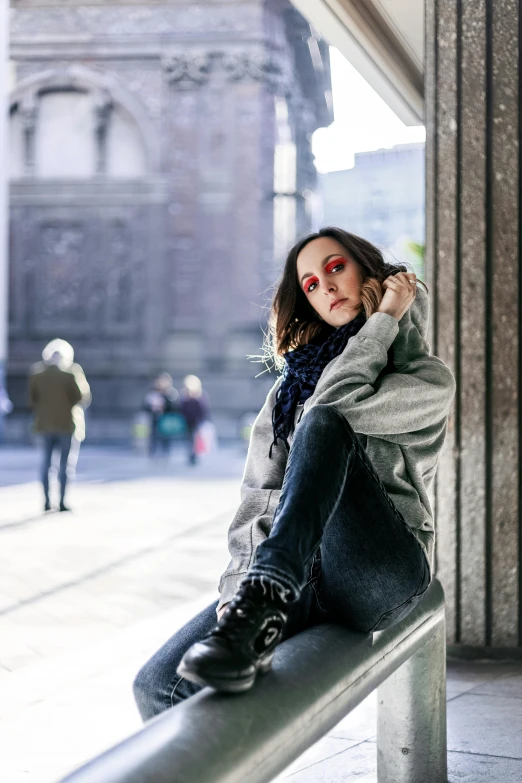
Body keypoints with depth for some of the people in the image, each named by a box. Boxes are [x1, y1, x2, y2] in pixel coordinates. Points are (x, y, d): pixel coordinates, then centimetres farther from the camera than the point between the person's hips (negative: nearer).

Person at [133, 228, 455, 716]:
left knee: (322, 425, -30)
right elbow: (259, 492, 12)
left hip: (382, 574, -4)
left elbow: (336, 406, -12)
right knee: (160, 686, -21)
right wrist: (241, 580, -4)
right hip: (299, 580, 4)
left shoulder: (428, 379, 9)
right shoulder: (293, 381, 22)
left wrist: (383, 319, 0)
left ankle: (263, 605, -42)